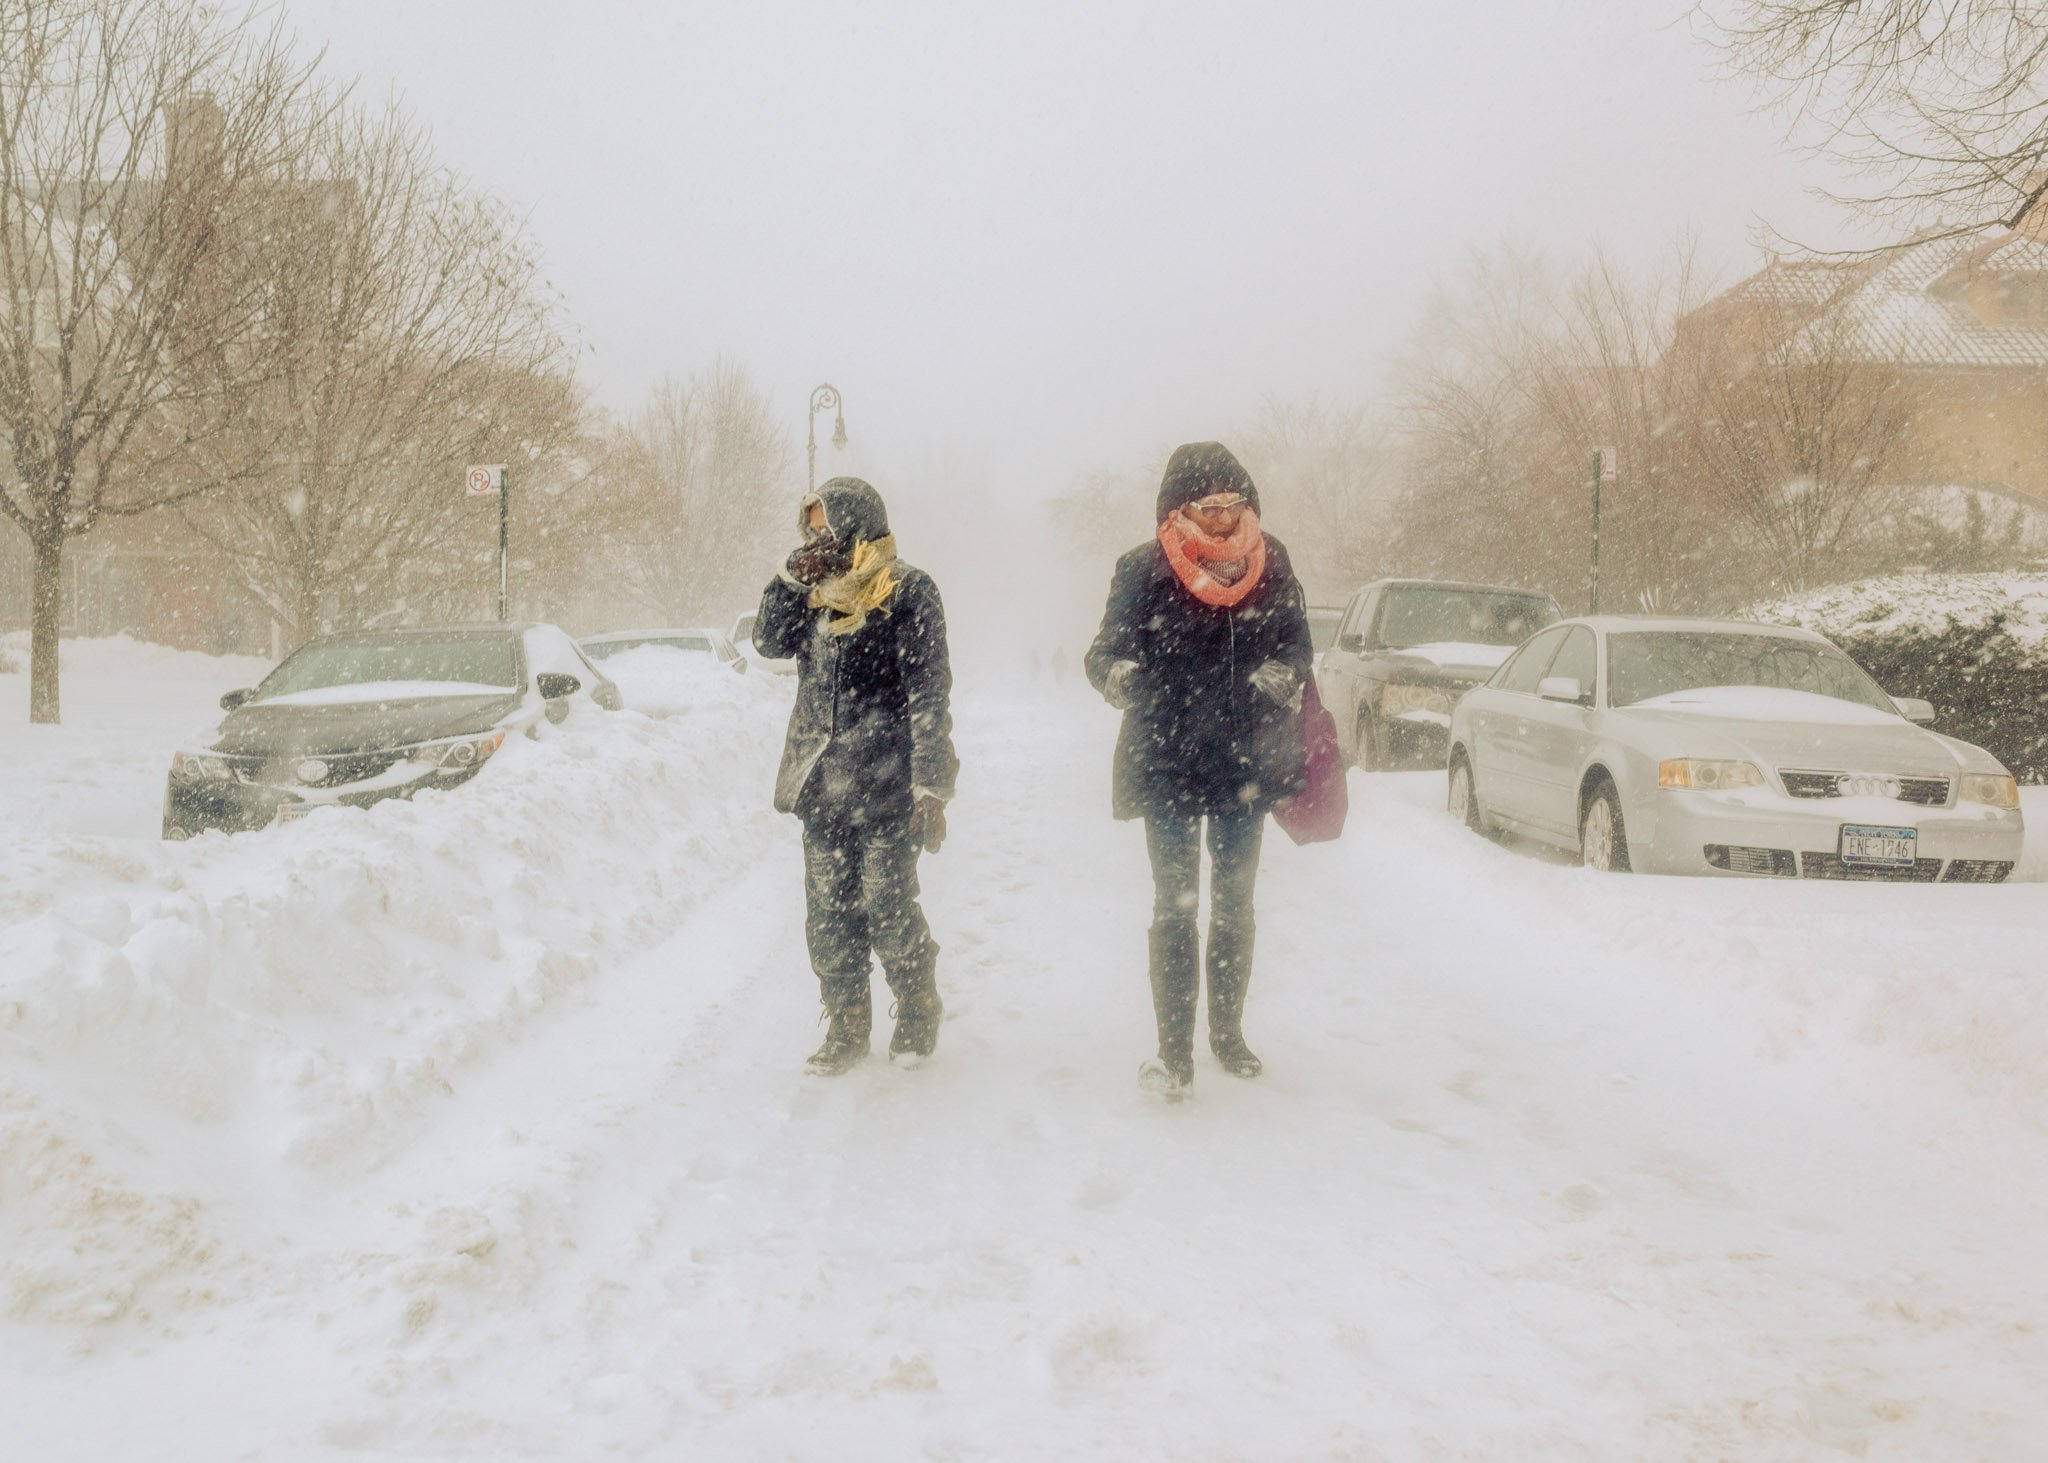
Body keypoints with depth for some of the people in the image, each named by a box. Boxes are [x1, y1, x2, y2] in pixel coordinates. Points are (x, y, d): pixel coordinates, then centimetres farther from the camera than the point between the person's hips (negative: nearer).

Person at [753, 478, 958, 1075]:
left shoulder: (907, 593, -7)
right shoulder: (818, 593, 14)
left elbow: (928, 694, -11)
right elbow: (772, 643, 8)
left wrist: (932, 787, -16)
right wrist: (791, 578, -5)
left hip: (885, 785, -6)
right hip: (823, 784, 6)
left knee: (887, 910, -1)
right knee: (829, 914, 6)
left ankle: (918, 1015, 21)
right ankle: (847, 1028, 18)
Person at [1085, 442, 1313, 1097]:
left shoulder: (1270, 562, 0)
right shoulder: (1146, 568, -10)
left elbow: (1297, 643, 7)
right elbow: (1105, 651, -10)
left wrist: (1282, 674, -16)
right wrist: (1118, 675, -34)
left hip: (1246, 762, 4)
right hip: (1167, 765, -3)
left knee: (1234, 902, 15)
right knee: (1175, 906, -4)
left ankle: (1228, 1032, 30)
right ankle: (1175, 1053, 2)